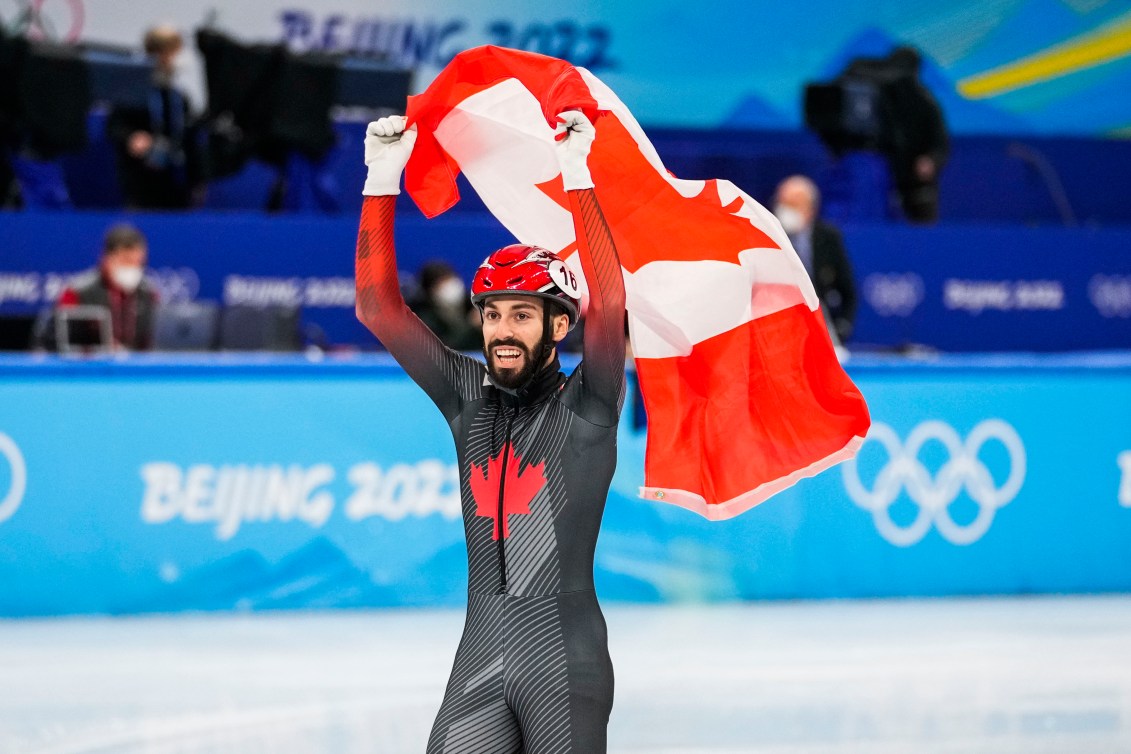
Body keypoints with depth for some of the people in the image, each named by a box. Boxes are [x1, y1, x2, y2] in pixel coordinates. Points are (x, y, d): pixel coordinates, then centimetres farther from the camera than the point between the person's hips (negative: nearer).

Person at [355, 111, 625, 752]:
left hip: (566, 658, -4)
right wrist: (382, 181, -2)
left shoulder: (585, 405, -4)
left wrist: (577, 176, -24)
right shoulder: (468, 397, 8)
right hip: (480, 655, 4)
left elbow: (608, 306, -20)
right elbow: (378, 308, 5)